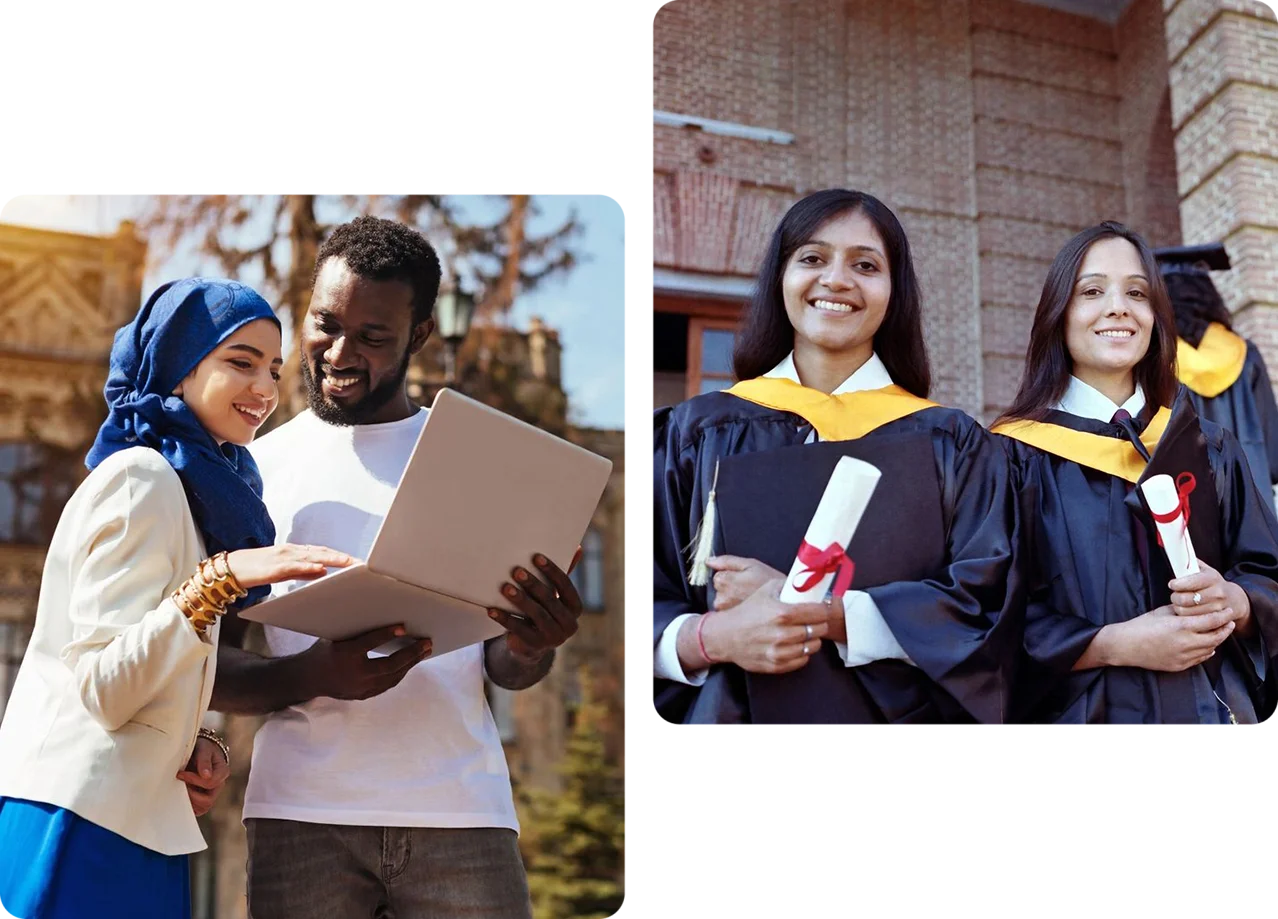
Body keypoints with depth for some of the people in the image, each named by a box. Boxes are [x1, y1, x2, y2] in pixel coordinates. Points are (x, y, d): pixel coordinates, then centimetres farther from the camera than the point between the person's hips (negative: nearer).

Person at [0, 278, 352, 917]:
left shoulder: (188, 486, 16)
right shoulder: (139, 478, -11)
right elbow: (104, 687, -17)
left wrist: (200, 743, 0)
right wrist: (223, 576, -27)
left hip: (143, 827, 9)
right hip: (82, 819, -9)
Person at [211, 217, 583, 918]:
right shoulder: (257, 469, 7)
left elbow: (504, 669, 11)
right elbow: (208, 668, 5)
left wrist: (531, 647, -13)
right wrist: (315, 675, -16)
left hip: (459, 809, 1)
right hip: (303, 812, 0)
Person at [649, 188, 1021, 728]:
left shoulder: (951, 445, 0)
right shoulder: (694, 435, -1)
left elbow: (983, 608, -10)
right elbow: (645, 609, -3)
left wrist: (816, 613, -20)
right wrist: (714, 638, -23)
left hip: (894, 725, 0)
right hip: (728, 718, 0)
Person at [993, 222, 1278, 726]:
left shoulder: (1209, 450, 6)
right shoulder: (1017, 455, -8)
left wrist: (1232, 602, -15)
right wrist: (1117, 644, -22)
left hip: (1212, 713, 4)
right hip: (1081, 717, -4)